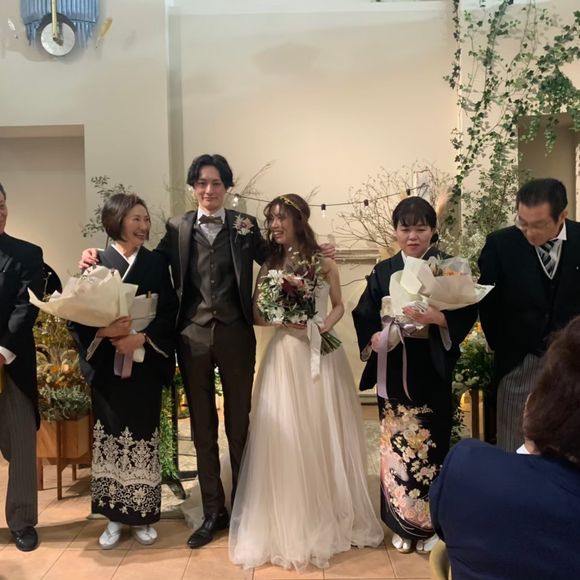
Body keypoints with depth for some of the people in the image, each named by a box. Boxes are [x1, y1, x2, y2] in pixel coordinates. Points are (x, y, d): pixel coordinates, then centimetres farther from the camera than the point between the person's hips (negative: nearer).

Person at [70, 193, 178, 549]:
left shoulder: (156, 263, 4)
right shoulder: (97, 263, -1)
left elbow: (169, 314, -1)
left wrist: (142, 337, -17)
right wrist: (105, 331, -22)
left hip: (146, 365, 1)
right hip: (107, 366, -1)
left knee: (143, 435, 6)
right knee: (110, 436, 6)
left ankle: (143, 516, 21)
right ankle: (115, 516, 21)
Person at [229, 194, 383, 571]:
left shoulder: (324, 264, 4)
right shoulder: (269, 268, 5)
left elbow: (339, 306, 12)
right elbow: (256, 315, 3)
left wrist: (327, 323, -8)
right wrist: (284, 319, -14)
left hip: (323, 354, 1)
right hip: (286, 356, 0)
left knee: (327, 437, 7)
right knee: (286, 439, -1)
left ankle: (334, 518, 26)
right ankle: (291, 526, 14)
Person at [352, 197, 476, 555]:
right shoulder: (383, 272, 7)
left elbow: (466, 315, -7)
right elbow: (364, 318, 6)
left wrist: (434, 318, -24)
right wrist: (374, 337, -13)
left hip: (432, 373, -2)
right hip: (394, 372, 2)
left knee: (431, 444, 3)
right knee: (396, 444, 6)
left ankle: (430, 525, 22)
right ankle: (402, 525, 23)